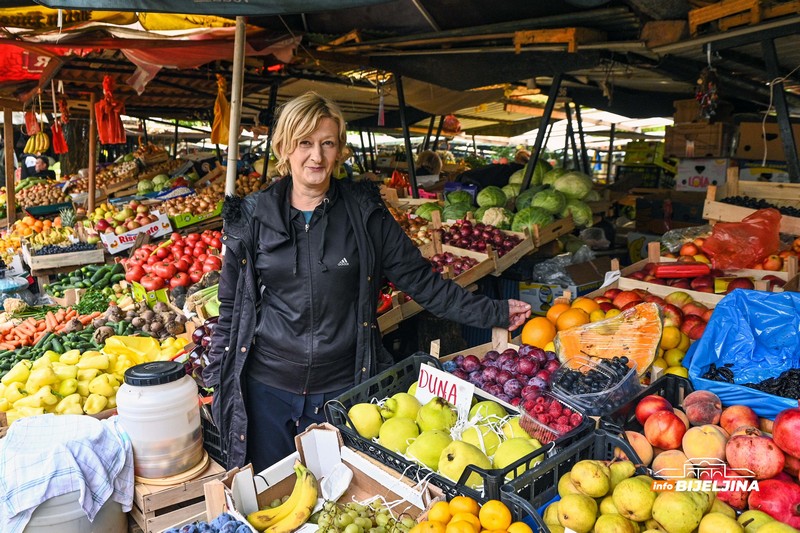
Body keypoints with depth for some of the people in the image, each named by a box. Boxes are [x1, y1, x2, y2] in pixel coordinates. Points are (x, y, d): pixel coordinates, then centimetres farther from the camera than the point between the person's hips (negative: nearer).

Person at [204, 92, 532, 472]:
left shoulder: (364, 212, -3)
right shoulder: (252, 216, -1)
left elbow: (420, 280, 0)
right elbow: (232, 305, 6)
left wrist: (493, 313, -2)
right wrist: (217, 377, 6)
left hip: (342, 388, 0)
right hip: (265, 388, 1)